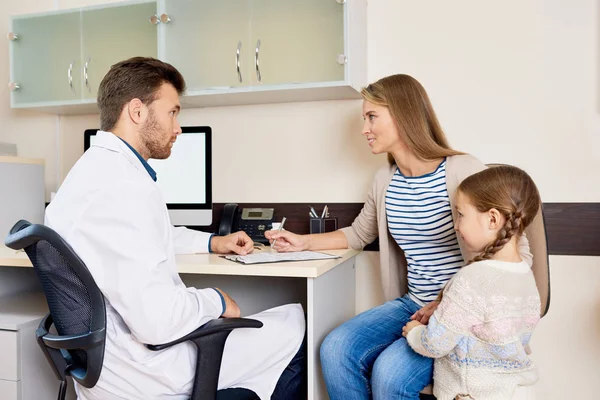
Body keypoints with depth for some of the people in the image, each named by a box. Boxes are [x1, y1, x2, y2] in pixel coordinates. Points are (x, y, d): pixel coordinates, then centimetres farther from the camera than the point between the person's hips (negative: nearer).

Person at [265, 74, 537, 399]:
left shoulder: (462, 171, -14)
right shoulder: (384, 180, 7)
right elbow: (359, 233, 25)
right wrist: (304, 242, 13)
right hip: (412, 304, 6)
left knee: (390, 371, -26)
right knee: (336, 349, -16)